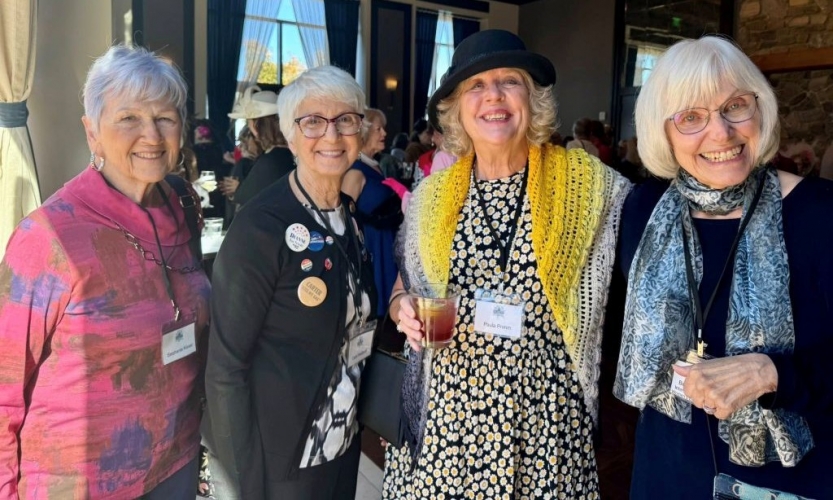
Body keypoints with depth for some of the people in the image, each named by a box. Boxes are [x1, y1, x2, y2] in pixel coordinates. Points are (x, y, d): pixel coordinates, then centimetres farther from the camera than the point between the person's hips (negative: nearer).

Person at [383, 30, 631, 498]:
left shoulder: (590, 183, -6)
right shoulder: (431, 195, 1)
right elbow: (402, 288, 13)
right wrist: (403, 308, -9)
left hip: (545, 417, -1)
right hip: (445, 412, 2)